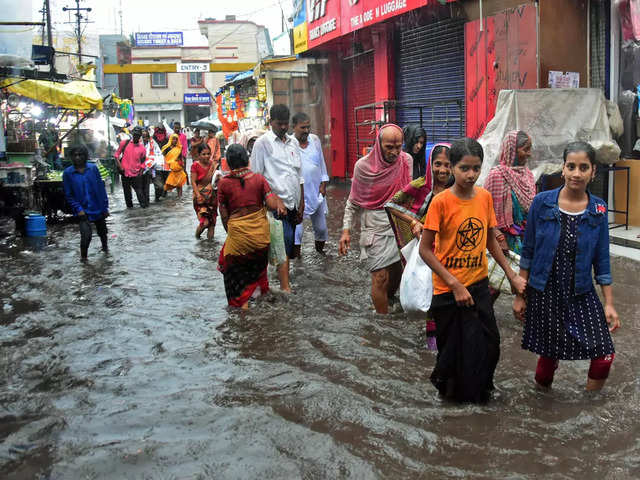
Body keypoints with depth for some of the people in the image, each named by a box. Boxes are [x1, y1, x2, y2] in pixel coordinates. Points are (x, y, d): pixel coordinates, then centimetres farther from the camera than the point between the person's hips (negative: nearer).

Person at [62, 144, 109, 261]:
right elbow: (69, 195, -1)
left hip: (98, 208, 2)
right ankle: (83, 256, 8)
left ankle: (105, 247, 49)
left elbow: (101, 188, 0)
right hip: (83, 210, -2)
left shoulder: (93, 168, -3)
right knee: (86, 235, -15)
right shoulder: (68, 173, -5)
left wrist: (105, 207, -2)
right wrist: (78, 209, -11)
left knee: (102, 231, 20)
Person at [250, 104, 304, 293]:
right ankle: (285, 288, -13)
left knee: (287, 248, 9)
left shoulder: (292, 143, 17)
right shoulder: (262, 143, -3)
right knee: (284, 244, -14)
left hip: (292, 204, 7)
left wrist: (301, 205, 17)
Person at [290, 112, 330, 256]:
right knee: (296, 229, -4)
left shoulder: (315, 140, 5)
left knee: (321, 227, 14)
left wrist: (323, 184, 8)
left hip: (316, 191, 5)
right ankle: (296, 256, 10)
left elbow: (321, 163, 13)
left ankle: (320, 250, 36)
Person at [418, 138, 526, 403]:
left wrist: (512, 275, 10)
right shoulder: (441, 202, -16)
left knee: (488, 344, 9)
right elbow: (425, 249, -15)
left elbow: (491, 240, 12)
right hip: (448, 289, -5)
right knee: (454, 348, 8)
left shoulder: (485, 197, 0)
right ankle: (447, 385, 36)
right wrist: (455, 285, -17)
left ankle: (479, 391, 34)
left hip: (479, 284, 5)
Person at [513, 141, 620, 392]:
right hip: (544, 293, -1)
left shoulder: (598, 210, -2)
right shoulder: (542, 202, -7)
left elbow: (601, 260, 4)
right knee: (548, 354, 8)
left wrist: (609, 304, 2)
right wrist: (520, 295, 0)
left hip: (582, 295, 2)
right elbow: (528, 251, -1)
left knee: (604, 356, -7)